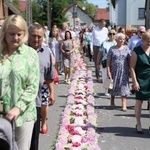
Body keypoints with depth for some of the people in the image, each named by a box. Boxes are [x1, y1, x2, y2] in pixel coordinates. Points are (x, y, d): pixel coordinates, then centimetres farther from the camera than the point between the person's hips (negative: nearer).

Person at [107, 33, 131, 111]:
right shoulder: (112, 49, 0)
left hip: (124, 71, 0)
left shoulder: (126, 48, 5)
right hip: (114, 71, 0)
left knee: (123, 86, -5)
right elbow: (108, 61, -1)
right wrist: (108, 71, -8)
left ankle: (124, 105, -5)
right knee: (113, 86, 12)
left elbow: (129, 60, 7)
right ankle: (112, 101, 32)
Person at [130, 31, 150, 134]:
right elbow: (132, 67, -8)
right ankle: (138, 124, 18)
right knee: (139, 102, 6)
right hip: (141, 81, -4)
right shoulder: (136, 51, -7)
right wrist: (135, 82, -13)